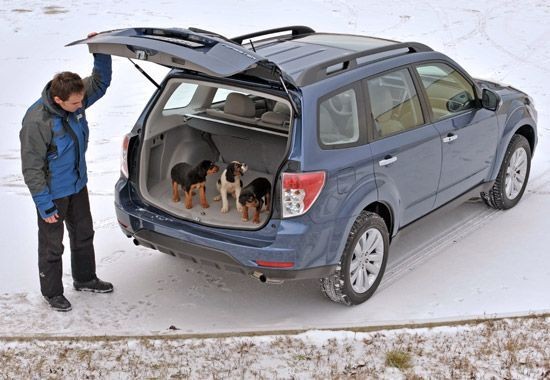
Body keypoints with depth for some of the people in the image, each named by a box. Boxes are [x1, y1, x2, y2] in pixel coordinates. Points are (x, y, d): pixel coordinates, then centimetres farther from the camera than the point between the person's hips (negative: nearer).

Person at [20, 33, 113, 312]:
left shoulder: (76, 101, -11)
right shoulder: (36, 121, -31)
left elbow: (101, 82, 6)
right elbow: (31, 167, -25)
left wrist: (101, 52, -11)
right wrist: (44, 204, -21)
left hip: (77, 184, 7)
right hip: (54, 193, -7)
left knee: (83, 234, 23)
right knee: (52, 244, 11)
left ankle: (85, 279, 44)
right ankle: (52, 292, 31)